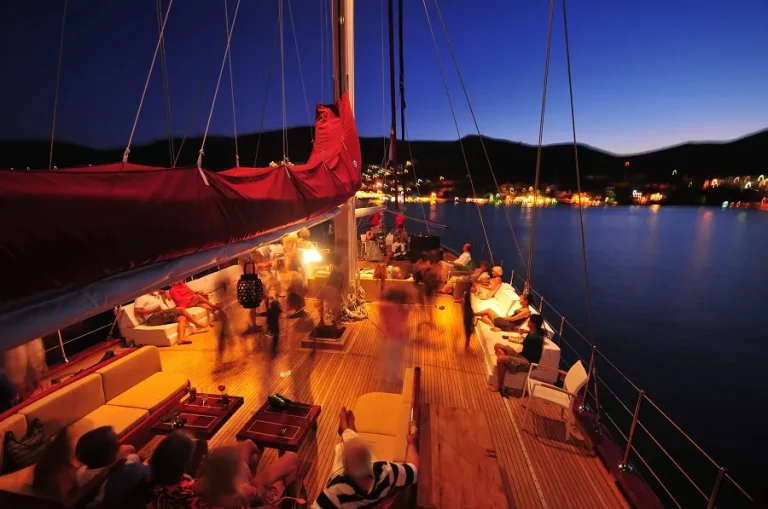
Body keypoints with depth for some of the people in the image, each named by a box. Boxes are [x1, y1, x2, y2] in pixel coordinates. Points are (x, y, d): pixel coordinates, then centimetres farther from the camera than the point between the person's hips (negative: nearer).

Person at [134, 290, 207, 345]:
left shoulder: (155, 293, 28)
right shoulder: (141, 298, 6)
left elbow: (165, 293, 47)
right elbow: (136, 311, -6)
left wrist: (166, 293, 22)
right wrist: (153, 310, -12)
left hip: (165, 316, 7)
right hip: (154, 318, -7)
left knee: (182, 318, -20)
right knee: (180, 309, -18)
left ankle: (181, 338, -42)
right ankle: (198, 325, -7)